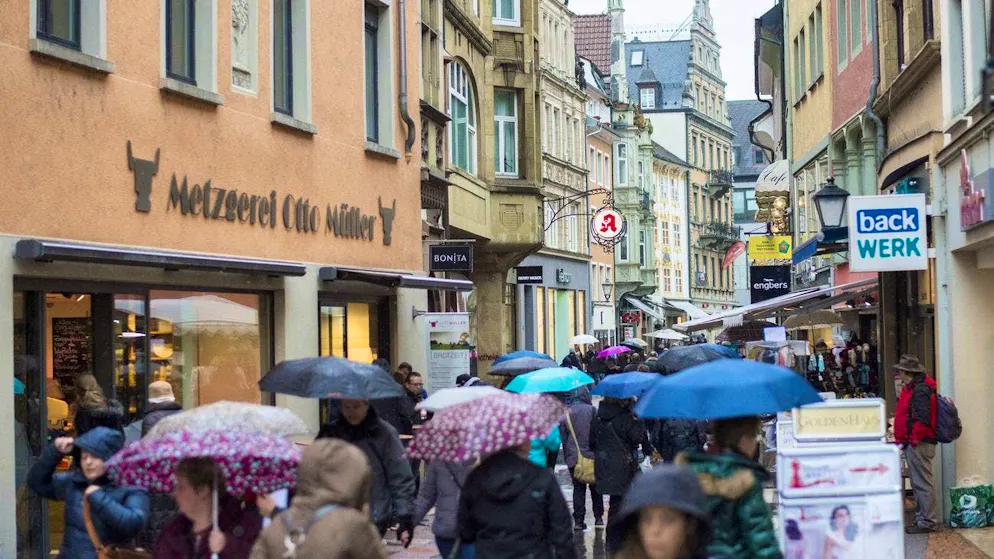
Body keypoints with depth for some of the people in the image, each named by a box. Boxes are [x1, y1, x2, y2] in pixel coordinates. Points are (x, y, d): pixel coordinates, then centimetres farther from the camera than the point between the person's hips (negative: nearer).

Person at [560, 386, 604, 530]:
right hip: (591, 456, -2)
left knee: (578, 488, 7)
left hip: (573, 457, 2)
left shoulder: (566, 414, 1)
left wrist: (567, 456, 13)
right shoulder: (592, 410, -7)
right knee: (595, 487, 12)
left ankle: (578, 520, 2)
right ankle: (598, 517, 16)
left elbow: (563, 436, 5)